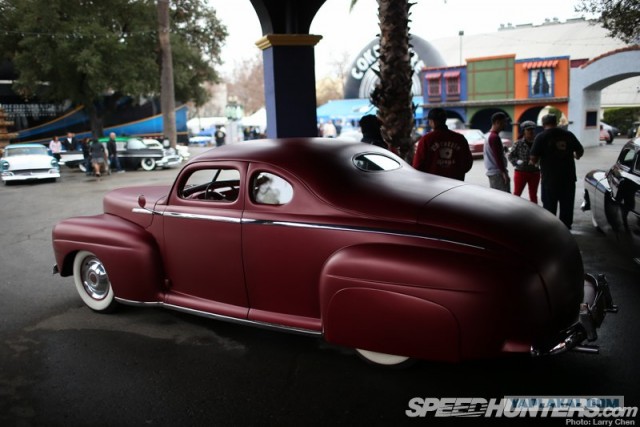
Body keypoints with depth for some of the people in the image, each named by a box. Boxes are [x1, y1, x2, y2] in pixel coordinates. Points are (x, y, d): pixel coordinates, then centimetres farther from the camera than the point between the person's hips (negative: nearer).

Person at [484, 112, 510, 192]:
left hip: (492, 172, 10)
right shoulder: (495, 137, -16)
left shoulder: (490, 136, 15)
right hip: (497, 173, -10)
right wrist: (504, 172, -21)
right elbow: (498, 157, -21)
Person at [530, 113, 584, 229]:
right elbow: (580, 151, 16)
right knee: (567, 206, 14)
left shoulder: (541, 136, -9)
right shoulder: (568, 134, 5)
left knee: (549, 207, 5)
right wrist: (575, 156, 37)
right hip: (568, 177, 4)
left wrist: (532, 162, 8)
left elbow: (533, 159, -14)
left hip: (550, 179, -4)